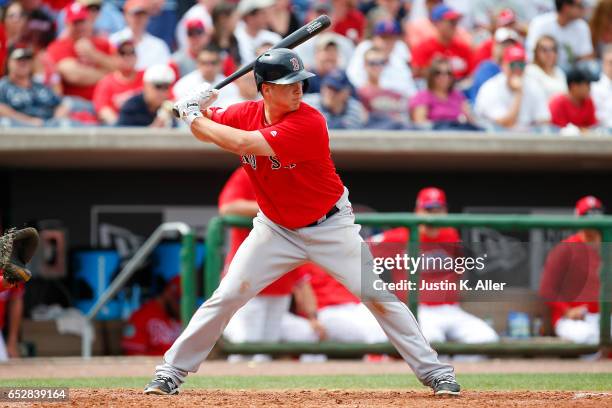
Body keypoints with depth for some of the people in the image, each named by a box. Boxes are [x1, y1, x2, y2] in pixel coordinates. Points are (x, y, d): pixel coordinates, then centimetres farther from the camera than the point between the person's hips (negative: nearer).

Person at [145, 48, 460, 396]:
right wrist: (199, 111, -16)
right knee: (226, 297, -3)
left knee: (379, 297, -8)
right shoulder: (245, 114, -10)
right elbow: (206, 133, 7)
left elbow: (243, 144, -35)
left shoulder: (309, 123, -29)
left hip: (329, 227, -4)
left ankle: (435, 372, 1)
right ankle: (170, 373, 8)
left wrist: (195, 117, -24)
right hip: (276, 229, 4)